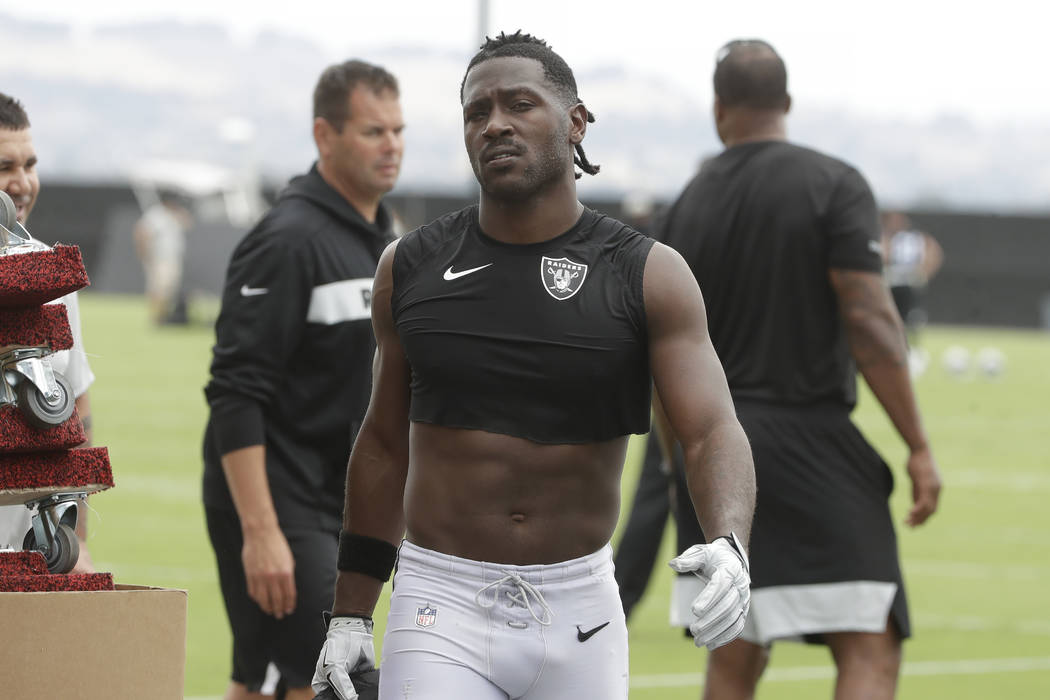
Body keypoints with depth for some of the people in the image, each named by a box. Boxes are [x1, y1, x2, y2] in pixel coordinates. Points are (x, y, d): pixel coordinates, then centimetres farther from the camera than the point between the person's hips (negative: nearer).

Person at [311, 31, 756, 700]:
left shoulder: (650, 277, -1)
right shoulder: (410, 268, 5)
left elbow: (713, 431, -12)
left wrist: (728, 546, -33)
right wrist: (350, 615, 13)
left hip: (580, 613, 0)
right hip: (442, 608, 0)